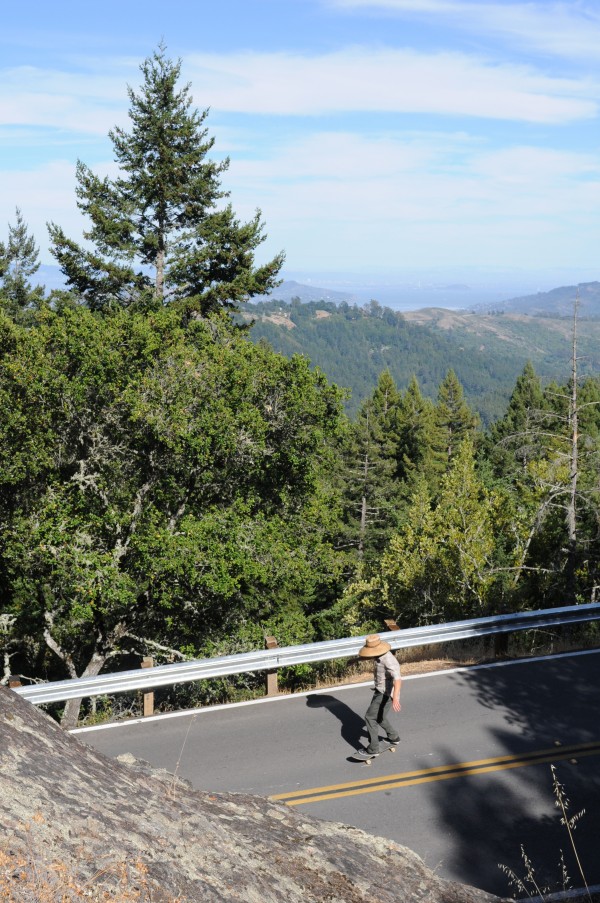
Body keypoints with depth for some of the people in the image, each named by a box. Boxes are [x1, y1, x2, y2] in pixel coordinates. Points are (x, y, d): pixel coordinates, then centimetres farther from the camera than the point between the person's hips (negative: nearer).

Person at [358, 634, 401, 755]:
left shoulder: (388, 660, -29)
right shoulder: (378, 655, 0)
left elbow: (397, 678, -42)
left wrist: (395, 698, -54)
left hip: (387, 694, -10)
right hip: (379, 691, 10)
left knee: (370, 717, -7)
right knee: (378, 717, 23)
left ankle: (373, 748, 3)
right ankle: (393, 737, 43)